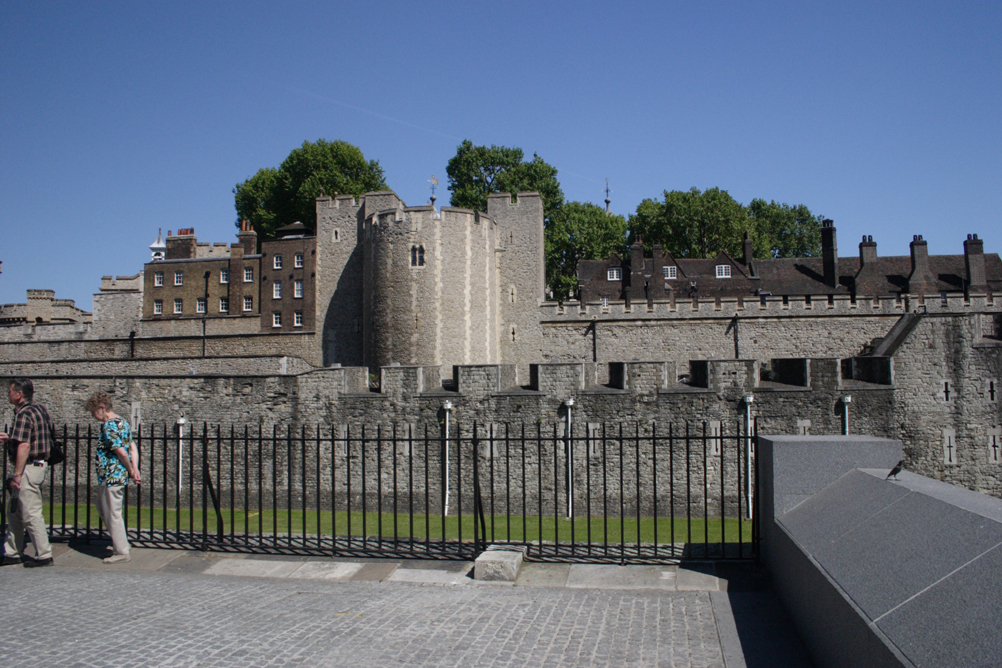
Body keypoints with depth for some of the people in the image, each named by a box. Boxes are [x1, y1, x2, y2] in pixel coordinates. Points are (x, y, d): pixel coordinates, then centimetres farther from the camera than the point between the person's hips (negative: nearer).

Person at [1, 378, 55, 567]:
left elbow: (24, 446, -25)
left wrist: (17, 475, -23)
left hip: (28, 468, -10)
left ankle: (44, 555, 3)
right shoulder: (39, 409, 11)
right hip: (39, 465, 10)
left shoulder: (24, 414, -18)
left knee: (31, 514, -3)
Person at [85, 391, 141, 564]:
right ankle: (121, 542, 27)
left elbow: (121, 452, -23)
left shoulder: (108, 426, -18)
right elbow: (133, 448, 10)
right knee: (103, 509, 22)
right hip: (120, 476, 10)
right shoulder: (121, 421, 12)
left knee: (112, 514, 0)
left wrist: (130, 470, -9)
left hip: (111, 477, -10)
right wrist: (135, 470, 2)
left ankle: (122, 552, 8)